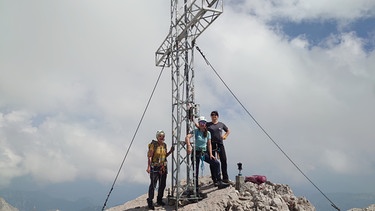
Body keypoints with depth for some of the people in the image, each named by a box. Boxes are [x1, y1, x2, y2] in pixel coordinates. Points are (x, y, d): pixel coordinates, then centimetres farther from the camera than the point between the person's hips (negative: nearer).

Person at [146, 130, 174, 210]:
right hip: (155, 167, -6)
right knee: (153, 185, -8)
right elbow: (150, 156, -12)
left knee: (162, 185, 11)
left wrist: (170, 151, 4)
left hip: (163, 167, 7)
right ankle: (150, 201, 1)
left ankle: (159, 200, 26)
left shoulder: (164, 145, 10)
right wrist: (148, 167, -20)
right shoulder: (153, 144, -9)